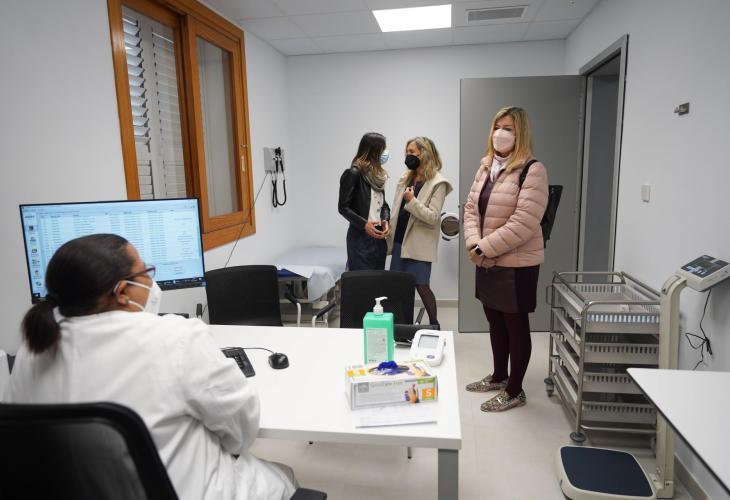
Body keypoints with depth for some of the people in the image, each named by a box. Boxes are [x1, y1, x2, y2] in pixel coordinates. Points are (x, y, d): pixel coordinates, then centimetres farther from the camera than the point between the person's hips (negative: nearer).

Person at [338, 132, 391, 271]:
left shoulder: (378, 174, 13)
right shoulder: (354, 173, -9)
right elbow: (343, 207, -10)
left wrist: (386, 220, -2)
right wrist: (364, 224, -19)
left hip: (378, 236, 7)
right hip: (360, 236, -7)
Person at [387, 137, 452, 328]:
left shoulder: (438, 183, -9)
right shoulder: (405, 178, 10)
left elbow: (433, 217, -16)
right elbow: (396, 210, 13)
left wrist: (412, 201, -23)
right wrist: (390, 236, 11)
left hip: (419, 243, -6)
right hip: (399, 240, 6)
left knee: (421, 285, -2)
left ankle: (434, 324, 15)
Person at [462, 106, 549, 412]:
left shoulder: (532, 170, -14)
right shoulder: (486, 167, 11)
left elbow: (522, 224, -22)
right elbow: (470, 209, 8)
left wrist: (484, 248, -18)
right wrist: (473, 245, -8)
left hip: (516, 264, -7)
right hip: (487, 262, 8)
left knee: (516, 326, 5)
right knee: (495, 321, 19)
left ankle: (514, 391, 20)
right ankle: (499, 376, 37)